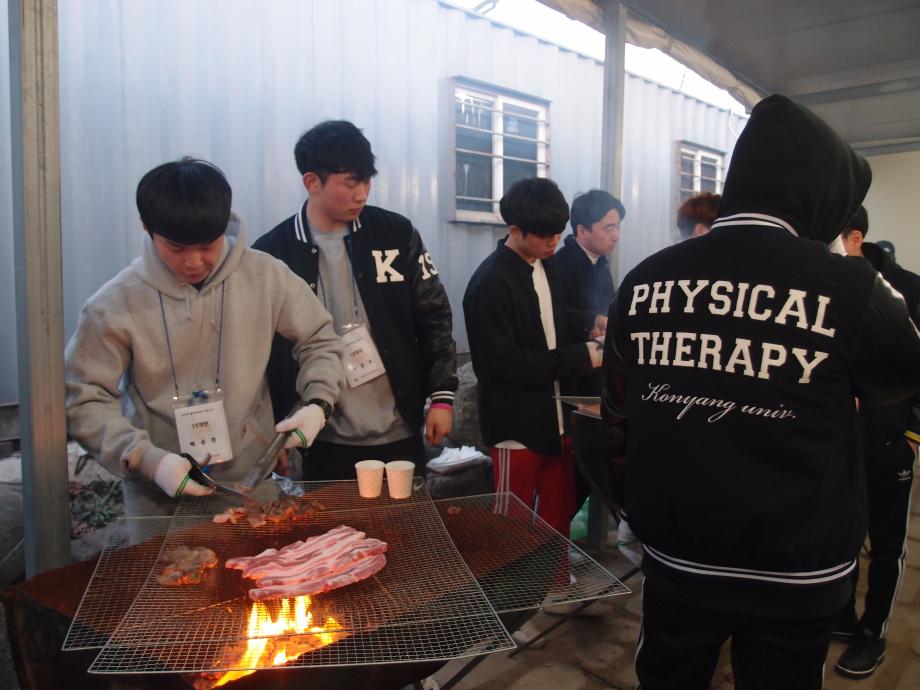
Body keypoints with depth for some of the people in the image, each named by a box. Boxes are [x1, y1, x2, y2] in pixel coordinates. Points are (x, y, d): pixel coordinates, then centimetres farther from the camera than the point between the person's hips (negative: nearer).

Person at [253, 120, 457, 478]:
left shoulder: (396, 233, -1)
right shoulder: (273, 252, -4)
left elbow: (434, 317, 4)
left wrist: (442, 395, -1)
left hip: (398, 436, 1)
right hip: (323, 442, -1)